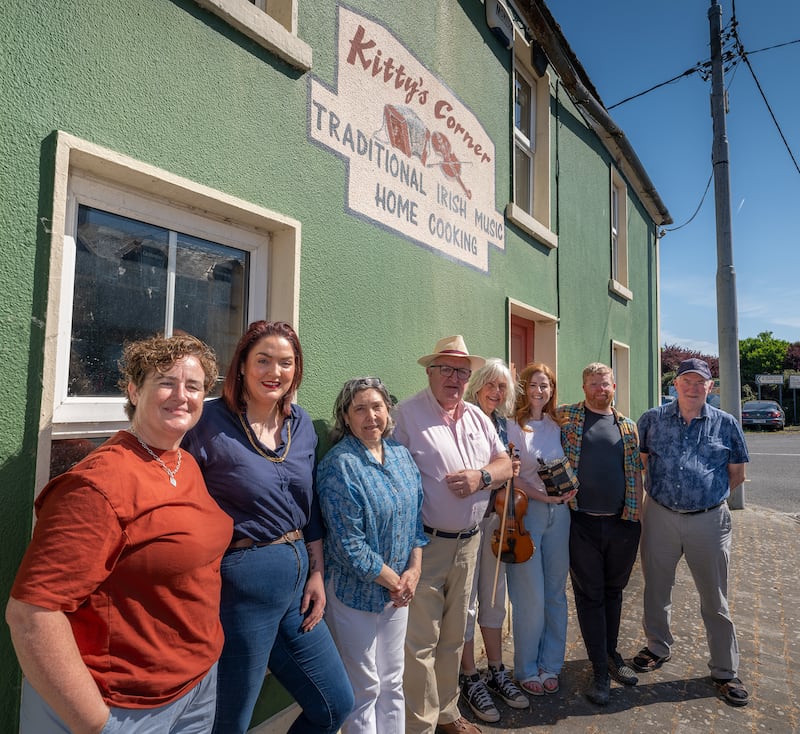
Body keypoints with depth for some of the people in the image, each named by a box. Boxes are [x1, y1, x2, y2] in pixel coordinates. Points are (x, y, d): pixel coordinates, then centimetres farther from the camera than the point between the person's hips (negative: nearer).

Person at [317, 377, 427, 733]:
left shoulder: (401, 454, 1)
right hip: (355, 590, -6)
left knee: (392, 682, 20)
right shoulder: (339, 465, -20)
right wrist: (393, 580, -12)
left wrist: (413, 570, -3)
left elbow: (416, 516, 7)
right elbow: (348, 542, -21)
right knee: (365, 688, 11)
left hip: (398, 587, 6)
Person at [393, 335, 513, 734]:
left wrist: (482, 475, -12)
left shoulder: (477, 417, 10)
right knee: (420, 641, 0)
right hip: (424, 544, -6)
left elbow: (505, 464, 10)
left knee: (453, 636, 20)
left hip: (468, 542, 7)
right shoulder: (407, 413, -10)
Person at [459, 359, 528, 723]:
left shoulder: (501, 424, 7)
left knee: (494, 597, 18)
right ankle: (470, 680, 25)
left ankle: (496, 672, 35)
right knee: (466, 601, 7)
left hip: (494, 517, 7)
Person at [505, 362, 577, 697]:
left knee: (556, 593, 13)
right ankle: (526, 669, 22)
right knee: (530, 596, 1)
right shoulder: (512, 425, -7)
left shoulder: (559, 425, 9)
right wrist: (544, 495, -19)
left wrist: (569, 490, -5)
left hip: (559, 513, 5)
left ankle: (550, 666, 30)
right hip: (526, 512, -5)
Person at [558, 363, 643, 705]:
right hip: (583, 523, -3)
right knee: (590, 595, 6)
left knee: (614, 590, 18)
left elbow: (636, 473, 10)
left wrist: (636, 516, 5)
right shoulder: (566, 416, -1)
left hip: (622, 524, 3)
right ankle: (600, 669, 19)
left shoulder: (628, 427, 9)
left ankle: (611, 653, 37)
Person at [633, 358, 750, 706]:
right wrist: (664, 490, 5)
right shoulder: (652, 419, 1)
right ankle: (658, 648, 38)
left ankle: (725, 671, 29)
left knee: (715, 599, 10)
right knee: (656, 589, 15)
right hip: (659, 517, 1)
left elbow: (737, 474, 9)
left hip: (709, 521, -1)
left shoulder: (726, 424, 1)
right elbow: (638, 459, 13)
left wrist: (709, 493, 2)